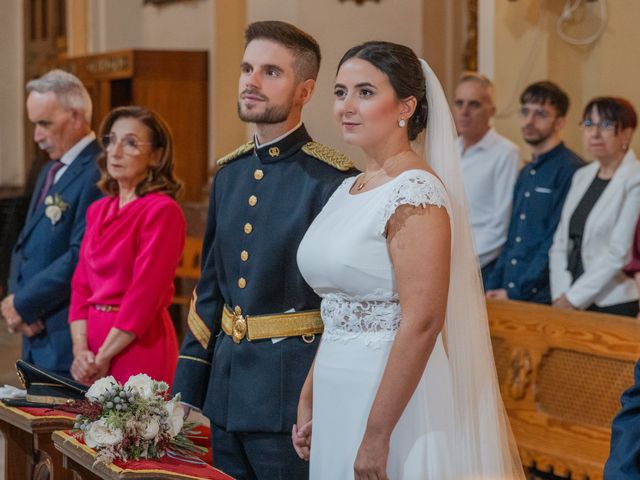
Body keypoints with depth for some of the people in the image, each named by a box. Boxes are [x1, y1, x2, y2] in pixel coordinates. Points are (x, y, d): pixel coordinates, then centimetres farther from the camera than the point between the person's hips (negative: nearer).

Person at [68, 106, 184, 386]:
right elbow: (81, 286, 10)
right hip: (94, 338, 7)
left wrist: (102, 358, -13)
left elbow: (144, 295, -16)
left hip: (138, 345, -7)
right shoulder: (98, 210, 12)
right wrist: (81, 350, -3)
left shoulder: (162, 211, -12)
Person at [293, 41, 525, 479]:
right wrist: (308, 401, 14)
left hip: (395, 396, -8)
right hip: (337, 397, 8)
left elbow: (421, 324, -22)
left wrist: (376, 435, -22)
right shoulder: (350, 188, 10)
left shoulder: (415, 191, -16)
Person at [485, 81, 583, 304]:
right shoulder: (526, 174, 17)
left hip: (542, 299, -7)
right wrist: (493, 286, 7)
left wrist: (515, 292, -15)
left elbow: (557, 243, -16)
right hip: (508, 297, 7)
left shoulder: (570, 170, -10)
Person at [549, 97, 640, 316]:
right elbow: (560, 243, 9)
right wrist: (561, 295, -4)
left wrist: (573, 298, -11)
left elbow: (619, 253, -14)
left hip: (612, 306, -5)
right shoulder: (582, 176, 12)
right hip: (570, 303, 5)